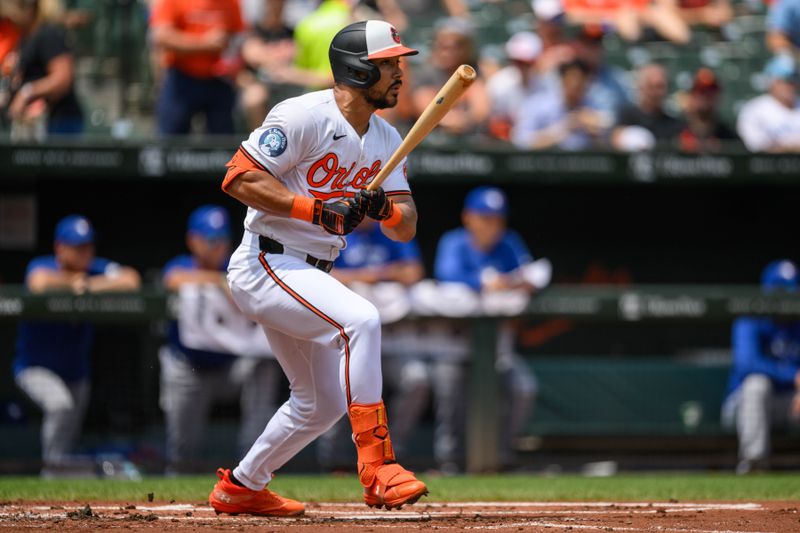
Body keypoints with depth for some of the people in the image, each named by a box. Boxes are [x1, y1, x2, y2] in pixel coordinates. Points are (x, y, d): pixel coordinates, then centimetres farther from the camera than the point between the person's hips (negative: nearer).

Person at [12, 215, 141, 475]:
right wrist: (73, 281, -26)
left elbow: (131, 280, -24)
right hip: (35, 367, -5)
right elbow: (39, 282, -42)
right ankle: (53, 466, -19)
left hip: (76, 371, 5)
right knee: (60, 404, -32)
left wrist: (88, 285, -28)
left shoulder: (96, 269, -8)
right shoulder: (41, 266, -17)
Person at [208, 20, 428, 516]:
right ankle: (376, 466, -30)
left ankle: (242, 486, 35)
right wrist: (314, 208, -25)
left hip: (309, 276, 9)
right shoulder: (304, 117, -15)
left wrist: (383, 207, -17)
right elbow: (240, 178, -20)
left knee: (322, 403, 16)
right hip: (265, 265, -9)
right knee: (361, 320, -31)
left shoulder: (386, 140, 9)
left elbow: (406, 228, 6)